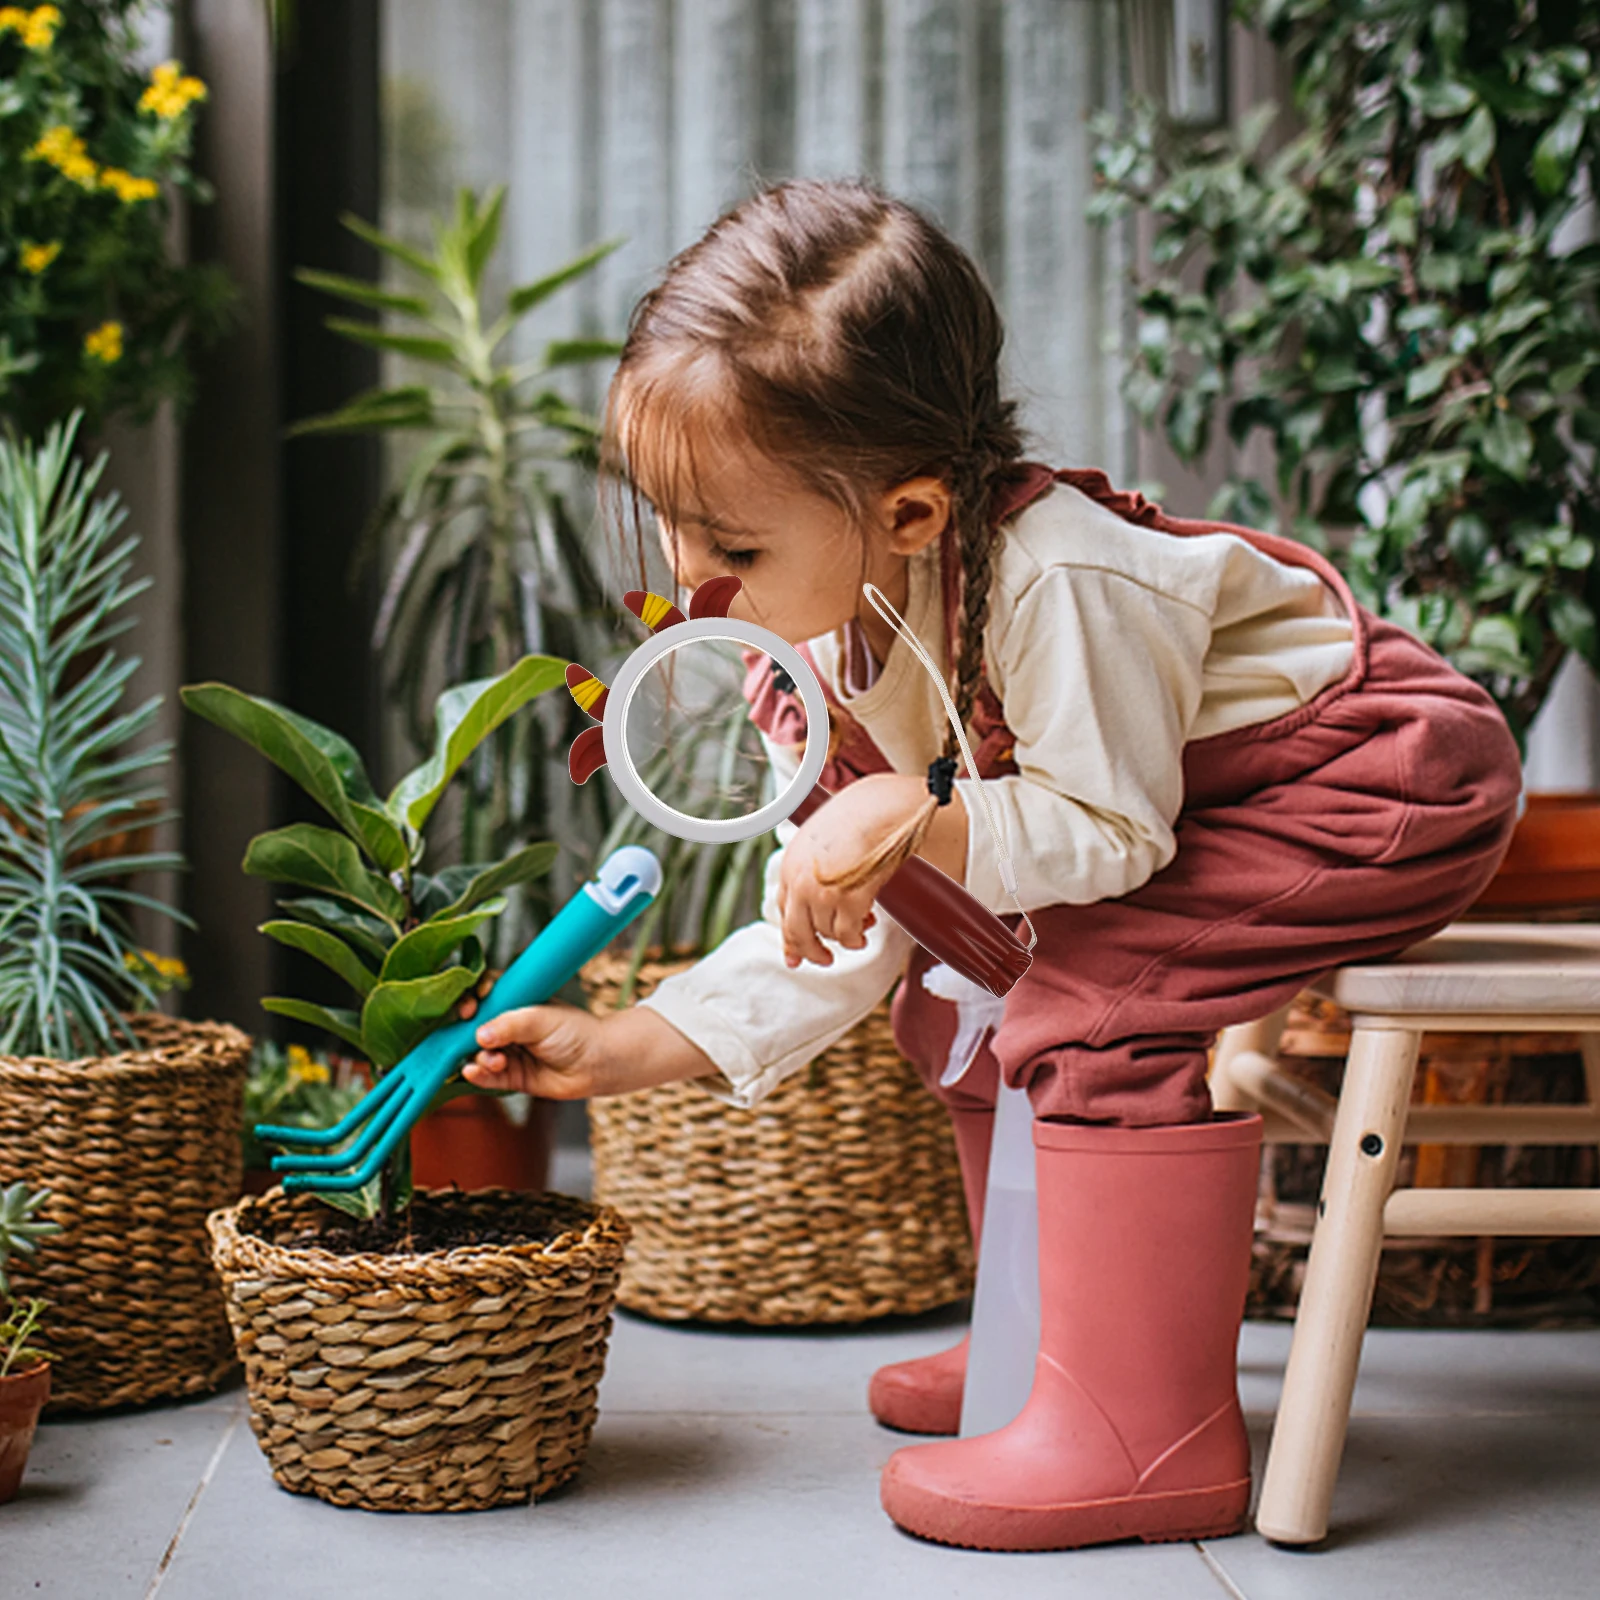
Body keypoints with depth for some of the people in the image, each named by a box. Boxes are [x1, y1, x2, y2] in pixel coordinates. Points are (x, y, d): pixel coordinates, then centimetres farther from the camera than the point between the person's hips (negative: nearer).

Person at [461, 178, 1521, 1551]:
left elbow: (1109, 833, -24)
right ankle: (1057, 1338, 18)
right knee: (957, 991, 7)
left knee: (1102, 990, -26)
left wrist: (921, 820, -37)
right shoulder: (836, 636, -6)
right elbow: (846, 924, -1)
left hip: (1396, 776, -9)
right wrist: (637, 1046, -7)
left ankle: (1151, 1439, -20)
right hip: (1174, 806, 9)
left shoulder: (1056, 583, -34)